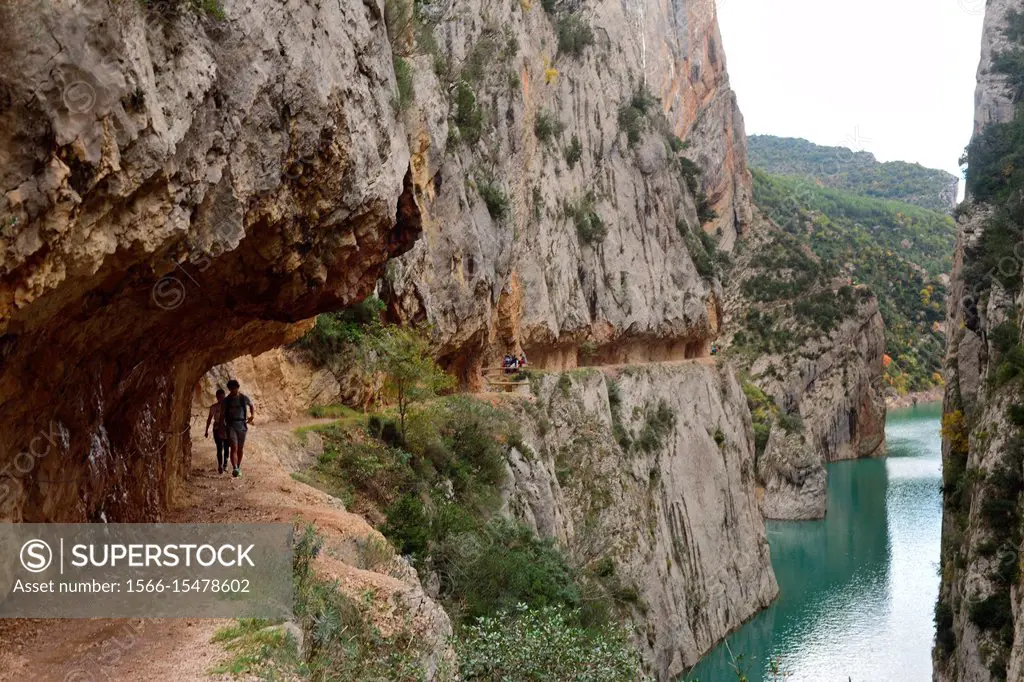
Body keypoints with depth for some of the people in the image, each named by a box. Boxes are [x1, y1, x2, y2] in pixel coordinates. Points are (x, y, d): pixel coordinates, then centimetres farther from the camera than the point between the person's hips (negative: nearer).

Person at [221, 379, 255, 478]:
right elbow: (222, 414, 4)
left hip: (242, 425, 2)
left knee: (240, 448, 10)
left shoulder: (244, 398, 3)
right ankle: (234, 469, -28)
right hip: (231, 426, -2)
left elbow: (251, 406, 23)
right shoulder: (226, 400, 0)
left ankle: (238, 467, 28)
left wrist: (252, 415, 9)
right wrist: (223, 426, -4)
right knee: (234, 447, -16)